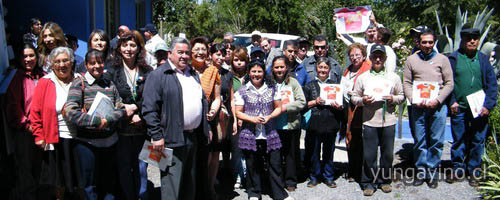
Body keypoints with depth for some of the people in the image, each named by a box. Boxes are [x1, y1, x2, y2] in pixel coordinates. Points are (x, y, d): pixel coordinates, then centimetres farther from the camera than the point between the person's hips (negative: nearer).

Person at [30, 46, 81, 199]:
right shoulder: (44, 83, -1)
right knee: (59, 183, 10)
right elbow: (35, 112, 0)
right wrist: (39, 136, -3)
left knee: (78, 182, 11)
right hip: (55, 140, -1)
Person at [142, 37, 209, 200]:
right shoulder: (158, 75, -6)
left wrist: (205, 129, 17)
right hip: (172, 139, -7)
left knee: (190, 185, 17)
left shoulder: (193, 75, 17)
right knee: (172, 187, -4)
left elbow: (203, 101, 24)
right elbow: (149, 109, -11)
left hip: (193, 137, 7)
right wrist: (157, 136, -16)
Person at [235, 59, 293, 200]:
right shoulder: (242, 91, 1)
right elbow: (238, 112, 0)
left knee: (274, 164, 3)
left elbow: (278, 107, 11)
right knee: (253, 165, 8)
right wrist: (252, 119, -16)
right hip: (250, 134, -1)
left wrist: (269, 117, -8)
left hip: (269, 134, 2)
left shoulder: (272, 89, 8)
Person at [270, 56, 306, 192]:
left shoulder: (293, 82, -2)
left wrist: (286, 107, -14)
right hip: (274, 126, 1)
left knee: (291, 154, 9)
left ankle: (290, 181, 24)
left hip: (292, 125, -1)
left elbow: (302, 102, -5)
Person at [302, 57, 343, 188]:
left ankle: (328, 177, 22)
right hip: (314, 124, -1)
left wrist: (338, 107, -8)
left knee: (329, 151, 9)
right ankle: (314, 176, 20)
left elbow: (342, 104, 13)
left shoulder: (335, 84, 11)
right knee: (314, 151, 5)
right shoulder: (309, 86, 7)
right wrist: (315, 102, -10)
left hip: (331, 124, 1)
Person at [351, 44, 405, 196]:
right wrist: (362, 100, -13)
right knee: (369, 154, 1)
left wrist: (393, 99, -8)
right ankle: (369, 182, 14)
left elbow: (401, 96, 13)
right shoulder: (362, 77, 6)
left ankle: (385, 180, 25)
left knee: (387, 153, 9)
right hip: (369, 122, -1)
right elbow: (354, 97, 6)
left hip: (389, 122, 1)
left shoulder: (394, 77, 9)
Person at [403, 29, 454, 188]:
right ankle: (421, 170, 17)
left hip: (438, 105, 0)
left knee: (436, 140, 3)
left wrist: (438, 100, -9)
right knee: (419, 140, 5)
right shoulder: (411, 60, 8)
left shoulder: (442, 59, 6)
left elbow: (449, 83, 3)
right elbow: (406, 83, 6)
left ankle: (432, 171, 15)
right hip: (418, 106, 0)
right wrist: (413, 100, -8)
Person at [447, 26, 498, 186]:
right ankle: (458, 169, 22)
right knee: (459, 141, 8)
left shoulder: (483, 59, 7)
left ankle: (474, 172, 20)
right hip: (459, 109, -1)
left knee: (478, 141, 7)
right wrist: (452, 102, -7)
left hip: (480, 110, 2)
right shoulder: (454, 58, 2)